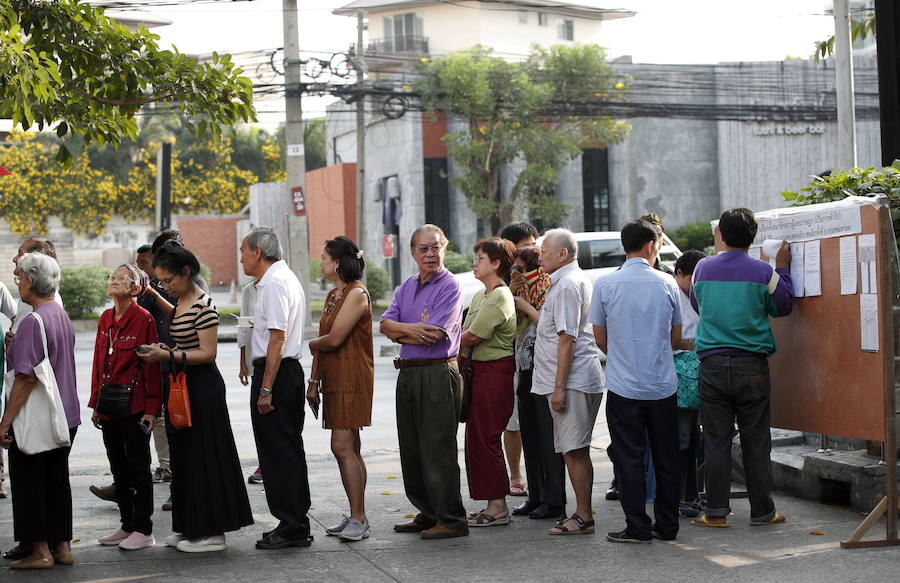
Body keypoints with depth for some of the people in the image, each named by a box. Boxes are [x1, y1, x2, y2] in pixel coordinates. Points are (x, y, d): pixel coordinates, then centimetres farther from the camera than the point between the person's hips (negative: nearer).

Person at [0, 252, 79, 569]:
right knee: (57, 481, 13)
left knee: (29, 483, 2)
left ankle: (39, 551, 6)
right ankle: (61, 546, 18)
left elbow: (26, 377, -21)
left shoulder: (33, 321, -18)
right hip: (65, 417, 8)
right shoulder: (62, 315, 9)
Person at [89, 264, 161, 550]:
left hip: (135, 406, -7)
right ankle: (127, 526, 23)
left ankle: (143, 530, 7)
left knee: (138, 467, 0)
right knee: (118, 468, 13)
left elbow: (152, 365, -11)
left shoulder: (144, 318, -10)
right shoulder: (105, 319, 10)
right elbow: (99, 363, 14)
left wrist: (151, 408, -14)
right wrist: (96, 404, 12)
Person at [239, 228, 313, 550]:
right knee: (289, 450, 14)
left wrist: (266, 389, -22)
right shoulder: (287, 277, 17)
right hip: (291, 369, 11)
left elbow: (277, 339, -21)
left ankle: (292, 528, 0)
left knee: (278, 453, -5)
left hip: (275, 372, -11)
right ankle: (295, 525, 20)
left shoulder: (274, 283, -15)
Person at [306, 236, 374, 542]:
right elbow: (322, 343, 17)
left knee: (343, 447, -13)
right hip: (333, 378, 9)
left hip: (351, 377, -9)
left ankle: (359, 519, -11)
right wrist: (313, 381, 13)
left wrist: (311, 343, 2)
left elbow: (333, 339, -18)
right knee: (348, 448, 10)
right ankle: (356, 517, 14)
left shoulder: (357, 294, -12)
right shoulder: (333, 296, 18)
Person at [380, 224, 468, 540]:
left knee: (438, 450, -7)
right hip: (408, 373, 8)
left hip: (438, 374, -8)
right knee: (412, 450, 13)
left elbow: (433, 334, -18)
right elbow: (386, 323, 5)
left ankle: (452, 520, 0)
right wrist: (410, 328, -15)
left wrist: (399, 332, -3)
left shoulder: (449, 287, -8)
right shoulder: (407, 287, 16)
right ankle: (428, 514, 23)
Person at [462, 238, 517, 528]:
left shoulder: (500, 298, -14)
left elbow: (472, 336, -16)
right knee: (477, 437, 11)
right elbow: (466, 333, 12)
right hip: (480, 371, 10)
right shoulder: (480, 296, 17)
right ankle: (494, 503, 17)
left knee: (484, 439, -7)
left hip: (495, 371, -10)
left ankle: (498, 507, 0)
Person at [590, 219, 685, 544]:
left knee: (630, 457, 4)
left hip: (623, 386, -1)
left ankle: (637, 527, 4)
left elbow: (600, 339, 2)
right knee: (666, 457, 10)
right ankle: (667, 526, 16)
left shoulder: (605, 284, -4)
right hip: (663, 385, 2)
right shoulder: (666, 284, -1)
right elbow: (676, 339, 7)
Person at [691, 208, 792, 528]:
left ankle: (716, 512, 5)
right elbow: (782, 307, 10)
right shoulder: (763, 271, -4)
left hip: (712, 364, 1)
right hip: (751, 366, -1)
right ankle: (762, 511, 11)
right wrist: (782, 267, 18)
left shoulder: (703, 268, 2)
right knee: (756, 440, 6)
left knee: (716, 440, 5)